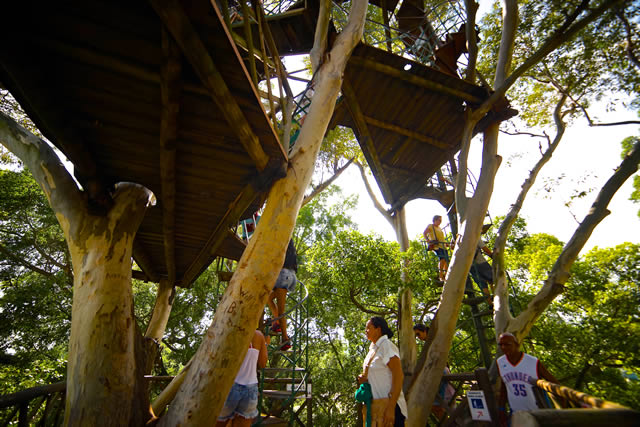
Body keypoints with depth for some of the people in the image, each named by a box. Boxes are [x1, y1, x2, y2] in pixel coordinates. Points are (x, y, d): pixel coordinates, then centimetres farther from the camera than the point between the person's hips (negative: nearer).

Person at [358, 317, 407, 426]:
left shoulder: (386, 345, -13)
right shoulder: (373, 349, 12)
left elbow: (399, 376, -21)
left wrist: (391, 408, -25)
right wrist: (363, 378, 0)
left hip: (387, 404, -8)